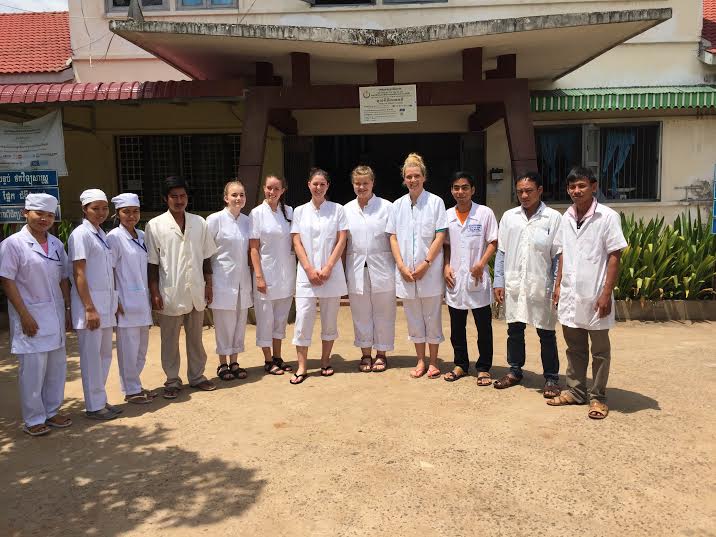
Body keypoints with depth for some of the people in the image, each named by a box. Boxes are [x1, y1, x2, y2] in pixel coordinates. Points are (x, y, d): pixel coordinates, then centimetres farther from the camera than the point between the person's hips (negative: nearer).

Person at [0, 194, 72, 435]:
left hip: (55, 315, 6)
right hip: (31, 317, -6)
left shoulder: (56, 244, 9)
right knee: (33, 368, -1)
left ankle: (52, 411, 26)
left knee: (57, 365, 11)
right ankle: (33, 419, 14)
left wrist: (67, 310, 10)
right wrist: (25, 315, -16)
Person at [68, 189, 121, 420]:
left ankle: (100, 400, 25)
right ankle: (94, 406, 12)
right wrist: (90, 309, -17)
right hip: (90, 303, -8)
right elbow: (78, 273, -14)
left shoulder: (101, 234, 13)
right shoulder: (81, 234, -10)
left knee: (105, 354, 13)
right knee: (91, 356, 1)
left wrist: (114, 303, 11)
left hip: (106, 304, 8)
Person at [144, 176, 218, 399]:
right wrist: (154, 293, -7)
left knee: (195, 337, 14)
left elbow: (206, 257, 9)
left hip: (196, 291, 3)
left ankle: (197, 376, 28)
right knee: (170, 341, 8)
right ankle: (172, 381, 22)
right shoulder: (155, 225, -4)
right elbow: (152, 263, -4)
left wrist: (208, 284, 6)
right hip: (170, 293, -3)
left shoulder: (199, 223, 4)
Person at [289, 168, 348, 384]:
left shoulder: (337, 210, 5)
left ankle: (325, 361, 21)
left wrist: (327, 268, -10)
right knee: (303, 318, -4)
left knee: (330, 319, 7)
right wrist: (310, 269, -9)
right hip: (306, 273, 0)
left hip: (331, 273, 0)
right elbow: (297, 243, 3)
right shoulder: (300, 211, 8)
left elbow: (341, 241, 0)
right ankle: (302, 366, 2)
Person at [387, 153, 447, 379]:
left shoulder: (435, 202, -2)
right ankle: (420, 361, 23)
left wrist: (426, 263, -13)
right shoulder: (398, 205, 8)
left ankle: (433, 362, 19)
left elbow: (440, 236, -6)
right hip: (406, 273, 3)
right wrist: (401, 266, -5)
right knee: (414, 318, 11)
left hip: (429, 271, -3)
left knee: (432, 317, 6)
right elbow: (393, 237, 6)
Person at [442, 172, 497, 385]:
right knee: (457, 327, 12)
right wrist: (446, 266, 0)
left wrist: (481, 264, -16)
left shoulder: (485, 213, -4)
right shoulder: (447, 215, 7)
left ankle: (484, 368, 17)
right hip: (455, 279, 3)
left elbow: (493, 242, -3)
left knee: (484, 326, 4)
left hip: (477, 279, -3)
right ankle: (460, 364, 27)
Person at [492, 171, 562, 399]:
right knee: (514, 330, 13)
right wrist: (499, 282, 4)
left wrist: (557, 287, -7)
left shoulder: (553, 218, -4)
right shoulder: (508, 217, 6)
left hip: (541, 286, -3)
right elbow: (501, 252, 8)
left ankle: (551, 377, 19)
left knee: (546, 333, 7)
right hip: (514, 285, 3)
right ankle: (515, 371, 29)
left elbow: (558, 256, -4)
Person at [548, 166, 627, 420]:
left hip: (594, 295, -5)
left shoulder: (607, 217, -9)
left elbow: (614, 256, -10)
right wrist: (558, 285, 10)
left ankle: (598, 397, 20)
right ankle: (575, 391, 28)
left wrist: (606, 293, -14)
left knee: (599, 349, 9)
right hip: (570, 294, 5)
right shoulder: (566, 218, 7)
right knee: (575, 348, 15)